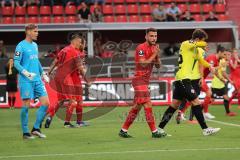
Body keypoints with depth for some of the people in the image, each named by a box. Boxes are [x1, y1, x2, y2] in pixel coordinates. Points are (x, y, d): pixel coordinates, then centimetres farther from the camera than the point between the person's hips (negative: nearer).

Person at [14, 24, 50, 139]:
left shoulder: (35, 45, 16)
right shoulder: (21, 46, -7)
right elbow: (16, 63, -12)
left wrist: (42, 73, 22)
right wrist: (25, 73, -24)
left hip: (37, 80, 7)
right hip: (26, 81, -7)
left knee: (45, 103, 0)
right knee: (26, 105, -4)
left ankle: (36, 128, 9)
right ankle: (25, 132, 5)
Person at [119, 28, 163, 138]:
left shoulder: (153, 48, 13)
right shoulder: (141, 48, -12)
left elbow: (158, 66, 11)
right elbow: (143, 64, -22)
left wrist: (157, 55, -6)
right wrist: (154, 54, -18)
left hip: (145, 81, 9)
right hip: (139, 80, -9)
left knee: (137, 107, 11)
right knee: (147, 105, -13)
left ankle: (123, 130, 18)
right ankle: (154, 131, -13)